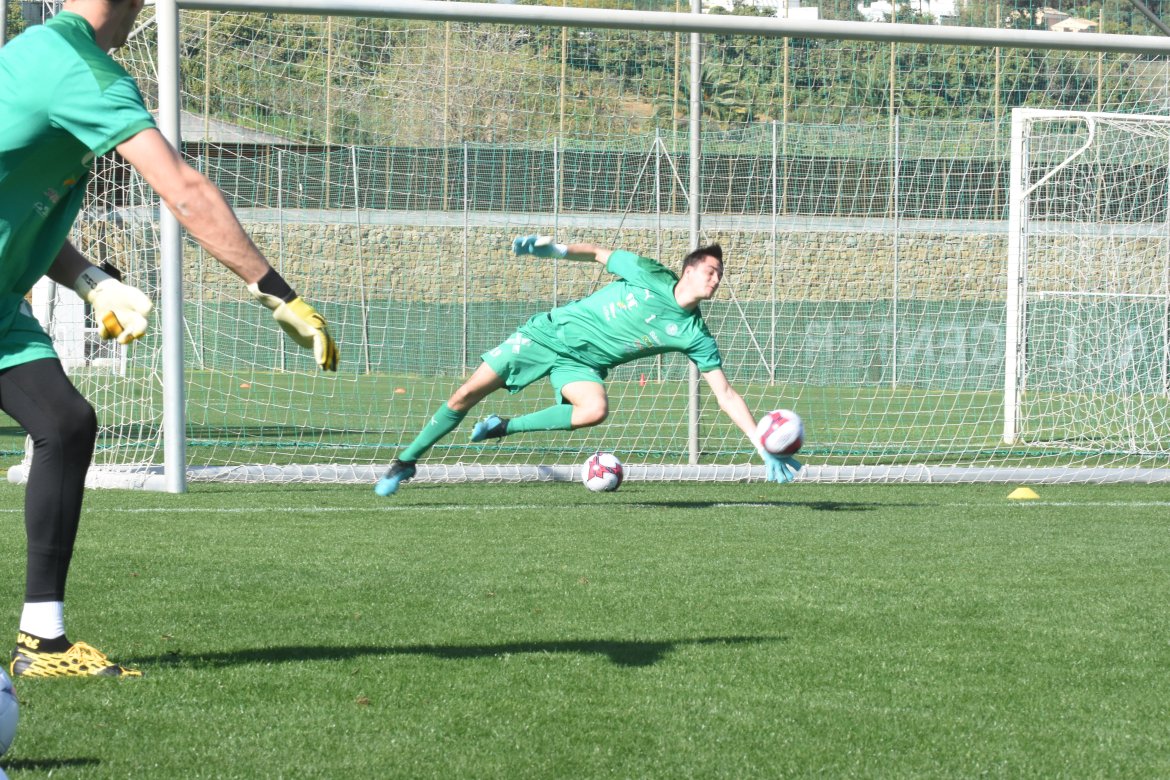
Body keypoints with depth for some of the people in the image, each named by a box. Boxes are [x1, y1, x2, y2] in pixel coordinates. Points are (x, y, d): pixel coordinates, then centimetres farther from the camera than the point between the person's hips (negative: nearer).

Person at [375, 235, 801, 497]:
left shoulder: (695, 335, -9)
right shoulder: (649, 275, -11)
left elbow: (726, 395, -9)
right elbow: (598, 253, 4)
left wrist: (764, 448, -15)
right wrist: (556, 248, -11)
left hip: (583, 364, 1)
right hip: (552, 332, -1)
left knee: (595, 409, -34)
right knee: (468, 394, -8)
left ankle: (504, 428, -10)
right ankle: (407, 460, 13)